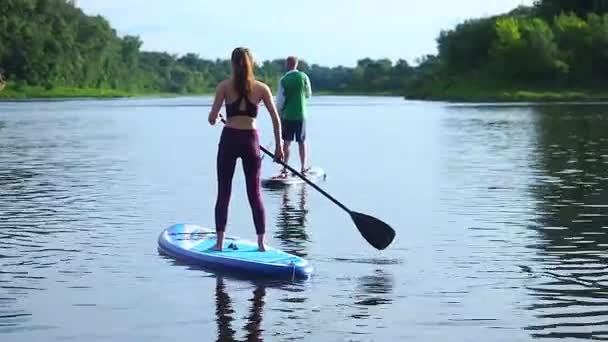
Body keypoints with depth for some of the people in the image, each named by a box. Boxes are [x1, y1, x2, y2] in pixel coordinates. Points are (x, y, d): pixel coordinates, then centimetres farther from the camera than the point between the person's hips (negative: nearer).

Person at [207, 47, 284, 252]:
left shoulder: (224, 86, -3)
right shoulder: (261, 88, 2)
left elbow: (212, 118, -5)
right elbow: (276, 118, 1)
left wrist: (216, 119, 18)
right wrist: (278, 145, 8)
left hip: (229, 139, -1)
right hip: (251, 140, 1)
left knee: (223, 193, 6)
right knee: (255, 194, 9)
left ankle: (220, 242, 4)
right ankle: (261, 242, 9)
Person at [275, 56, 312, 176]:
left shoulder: (283, 80, -6)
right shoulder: (303, 77, -3)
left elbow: (280, 101, -4)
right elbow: (308, 95, 8)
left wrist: (279, 116, 5)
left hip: (287, 116, 0)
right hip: (301, 115, 1)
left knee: (286, 142, 4)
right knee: (302, 142, 9)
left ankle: (284, 169, 2)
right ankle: (303, 168, 13)